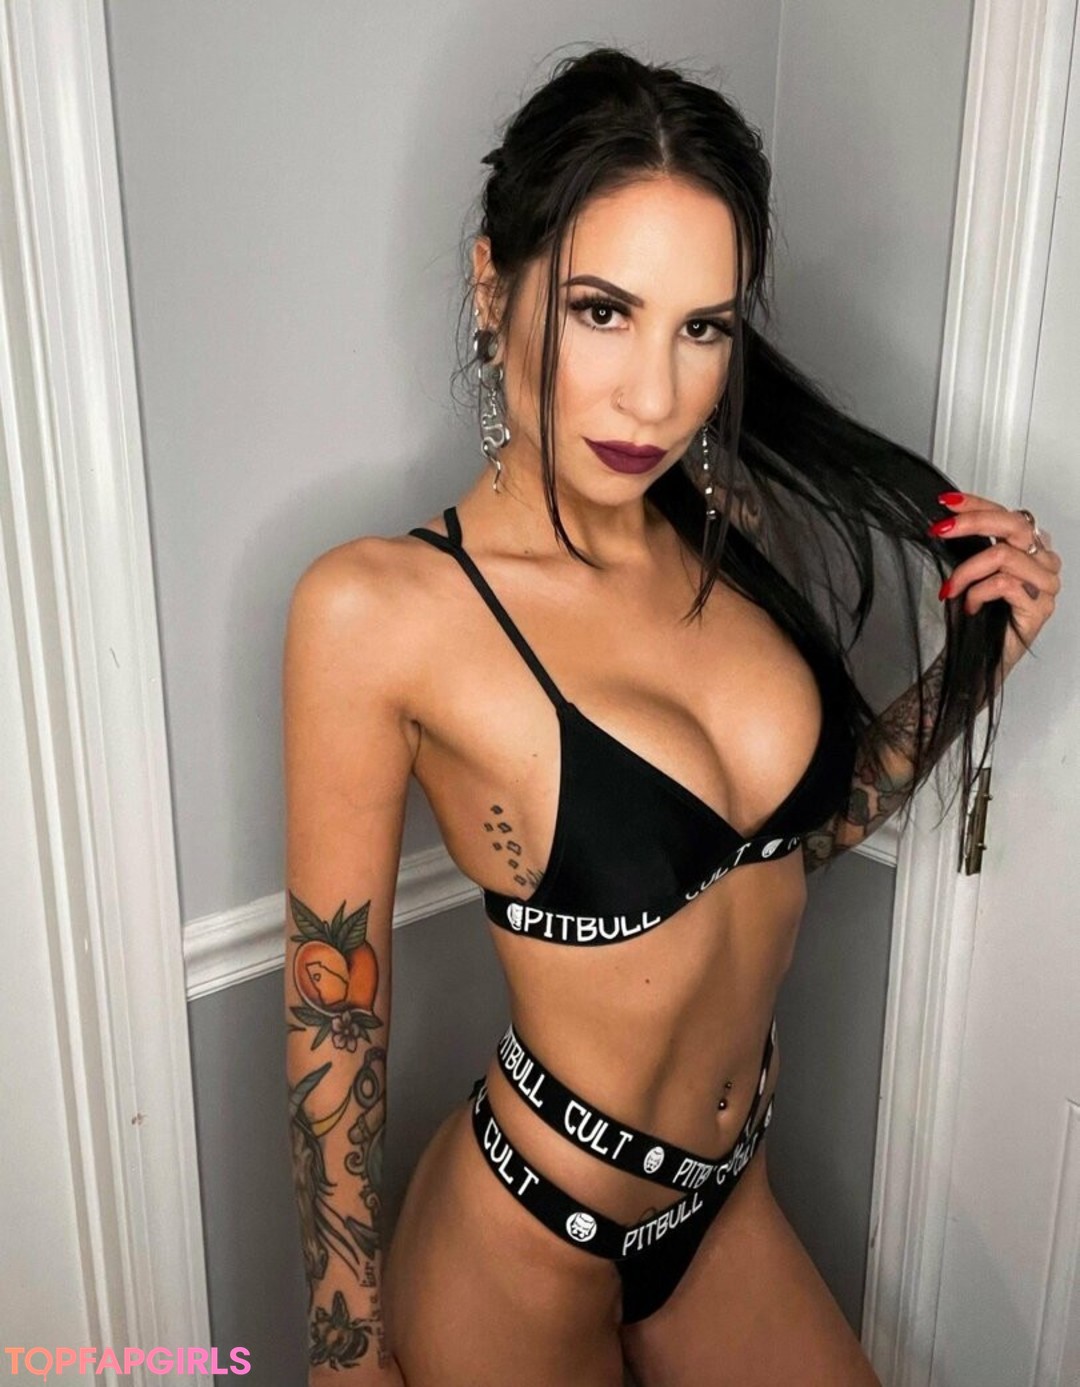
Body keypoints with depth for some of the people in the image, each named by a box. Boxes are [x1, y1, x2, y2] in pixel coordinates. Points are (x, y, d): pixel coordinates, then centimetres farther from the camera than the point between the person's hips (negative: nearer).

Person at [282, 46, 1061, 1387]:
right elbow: (332, 1009, -15)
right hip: (519, 1248, -5)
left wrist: (971, 660, -7)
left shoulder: (733, 527, -9)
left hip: (728, 1203, 5)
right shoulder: (378, 611, -23)